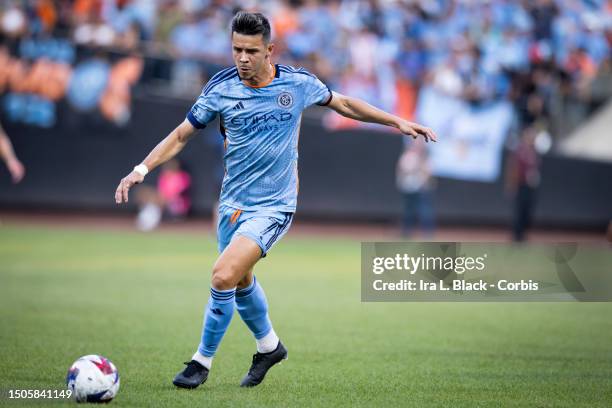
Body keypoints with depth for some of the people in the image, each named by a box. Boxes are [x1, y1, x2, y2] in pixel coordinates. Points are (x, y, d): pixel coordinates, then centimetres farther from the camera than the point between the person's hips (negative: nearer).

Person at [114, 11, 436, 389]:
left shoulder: (298, 83, -8)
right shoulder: (220, 88, -7)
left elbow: (342, 103, 10)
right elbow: (182, 134, 2)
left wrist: (398, 121, 12)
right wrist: (142, 169, -10)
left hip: (273, 206, -4)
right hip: (233, 202, 4)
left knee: (224, 276, -19)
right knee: (242, 281, 18)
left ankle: (203, 360, -3)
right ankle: (269, 345, 45)